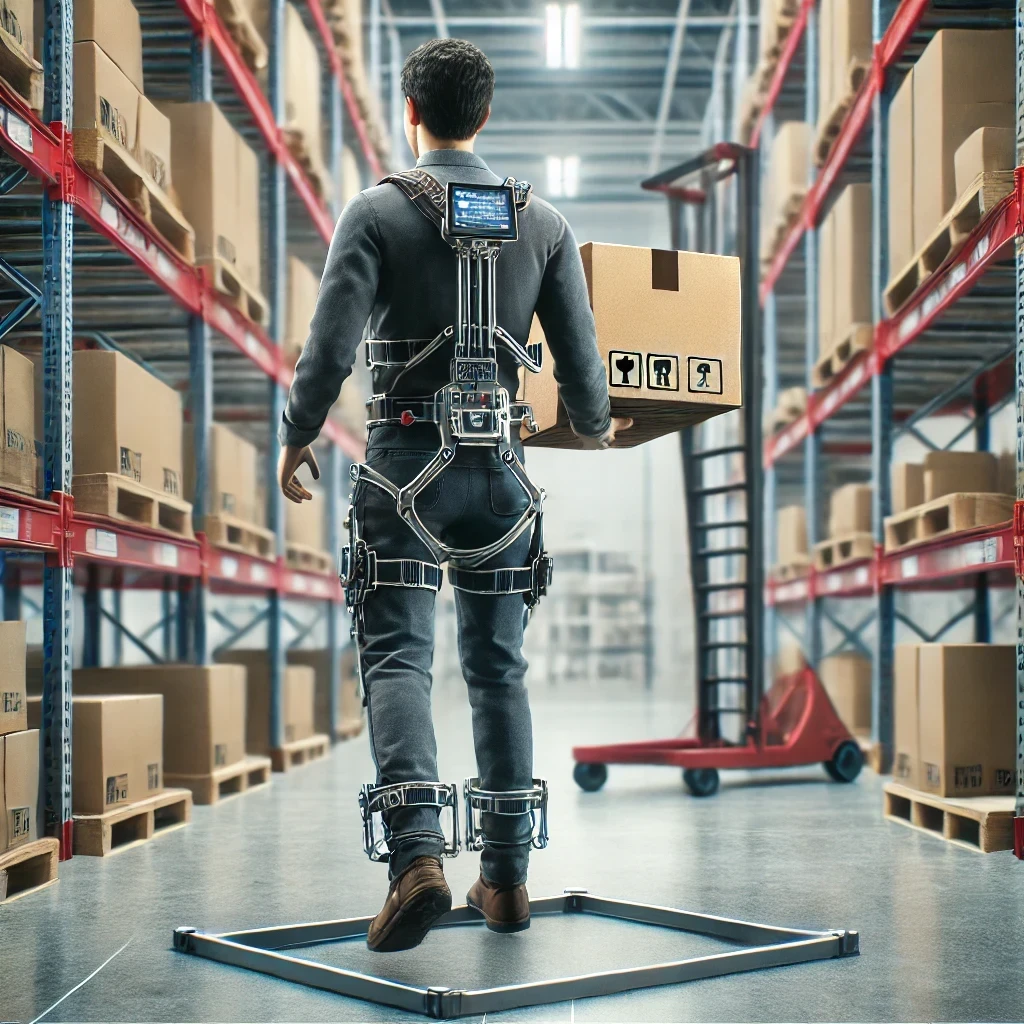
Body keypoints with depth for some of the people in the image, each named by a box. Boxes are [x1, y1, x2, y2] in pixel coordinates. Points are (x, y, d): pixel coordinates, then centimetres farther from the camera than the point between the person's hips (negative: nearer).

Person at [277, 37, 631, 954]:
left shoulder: (377, 212, -5)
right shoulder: (544, 221, 5)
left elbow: (331, 344, -11)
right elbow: (580, 358, 3)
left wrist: (297, 437, 5)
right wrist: (595, 427, 24)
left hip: (406, 465, -3)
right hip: (499, 466, 3)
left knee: (398, 657, -3)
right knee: (498, 668, 11)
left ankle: (418, 851, -22)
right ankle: (507, 876, 14)